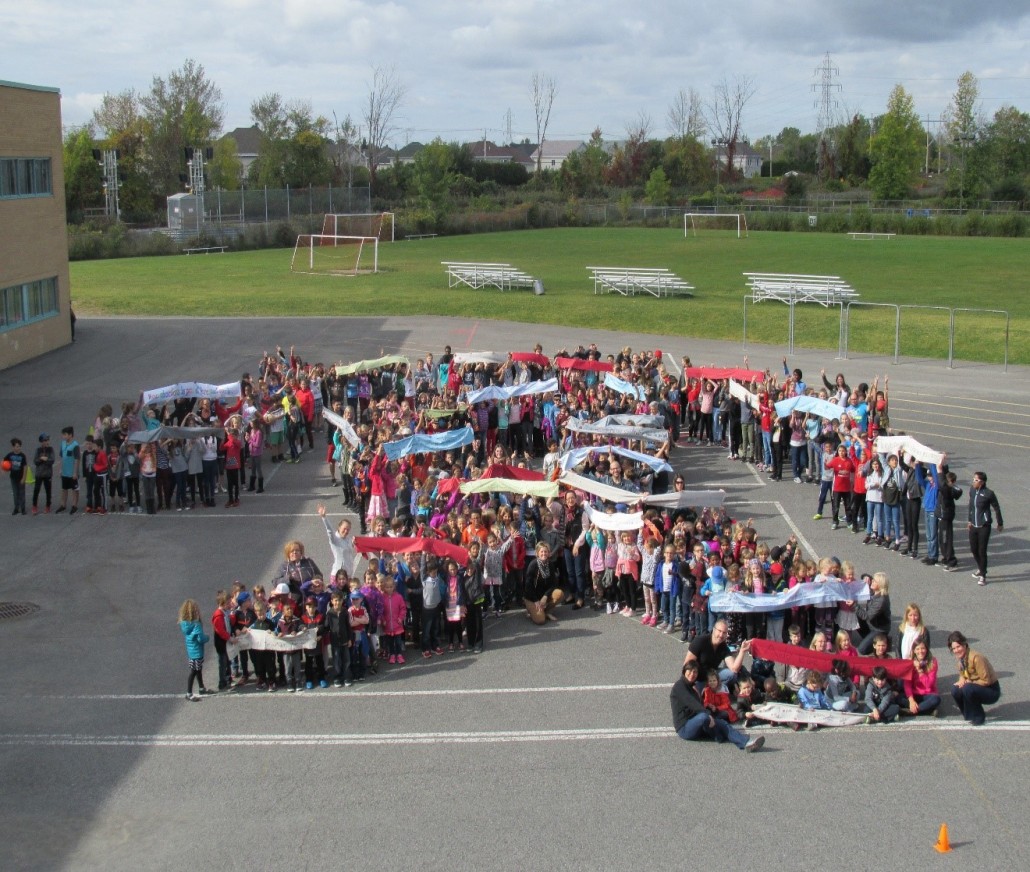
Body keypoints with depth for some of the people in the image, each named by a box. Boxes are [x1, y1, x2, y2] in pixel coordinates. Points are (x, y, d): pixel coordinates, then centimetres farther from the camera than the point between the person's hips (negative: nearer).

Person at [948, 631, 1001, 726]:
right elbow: (962, 674, 10)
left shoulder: (976, 658, -27)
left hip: (992, 691, -7)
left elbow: (986, 681, -24)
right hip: (976, 689, 7)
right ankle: (969, 715, 7)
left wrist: (969, 682, -21)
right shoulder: (961, 657, -3)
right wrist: (962, 680, -12)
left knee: (968, 688, -32)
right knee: (955, 690, -15)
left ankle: (978, 717, -11)